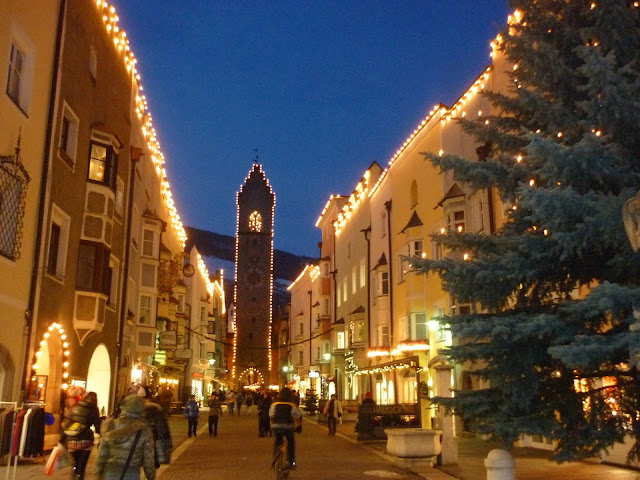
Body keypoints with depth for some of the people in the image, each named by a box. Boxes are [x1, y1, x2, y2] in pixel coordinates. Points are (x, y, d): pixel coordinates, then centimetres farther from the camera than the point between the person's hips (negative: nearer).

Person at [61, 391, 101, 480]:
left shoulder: (74, 408, 9)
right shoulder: (93, 409, 1)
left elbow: (65, 423, 7)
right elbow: (97, 426, -3)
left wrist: (62, 440, 13)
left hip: (71, 442, 4)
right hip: (85, 442, -4)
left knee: (75, 465, 22)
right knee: (81, 468, 0)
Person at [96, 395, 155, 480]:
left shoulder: (111, 425, -6)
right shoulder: (144, 430, -10)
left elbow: (102, 451, -1)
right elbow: (148, 457, -4)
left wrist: (99, 469, 14)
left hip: (111, 473, 1)